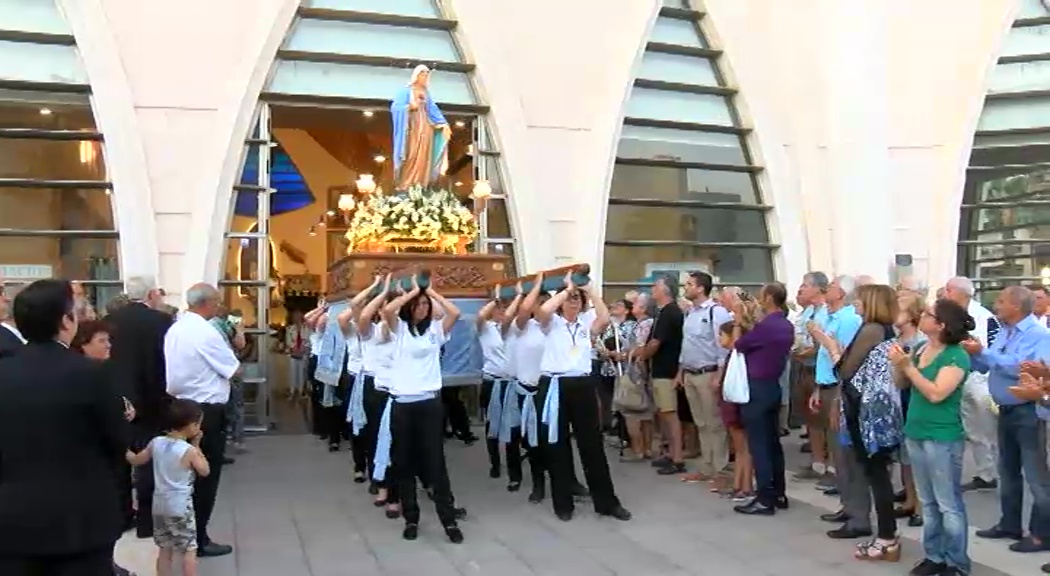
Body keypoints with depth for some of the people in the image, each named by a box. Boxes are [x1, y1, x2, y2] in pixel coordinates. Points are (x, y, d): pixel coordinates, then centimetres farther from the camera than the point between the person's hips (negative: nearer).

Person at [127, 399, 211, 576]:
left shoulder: (156, 443, -2)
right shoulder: (189, 450, -17)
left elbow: (136, 460, 15)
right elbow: (205, 471, -2)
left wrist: (126, 453, 36)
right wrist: (196, 446, 3)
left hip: (160, 505, 6)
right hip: (181, 507, -6)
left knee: (165, 550, 17)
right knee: (189, 551, 4)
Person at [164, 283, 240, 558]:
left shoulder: (174, 330, 7)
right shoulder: (206, 332, -18)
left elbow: (177, 368, 11)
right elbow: (234, 370, -11)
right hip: (207, 411, -8)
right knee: (206, 475, 3)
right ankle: (199, 539, 10)